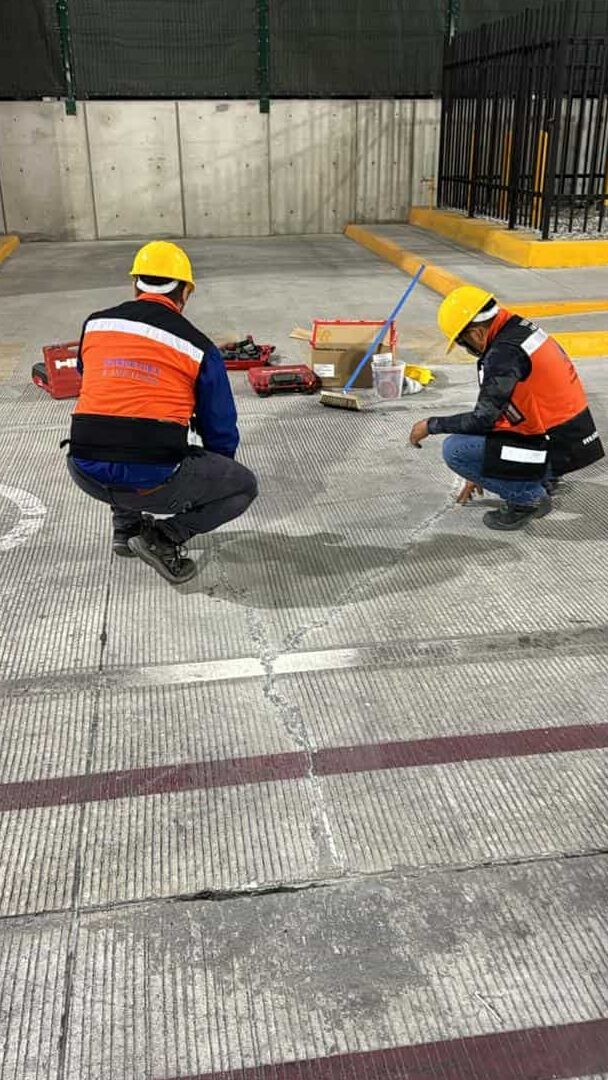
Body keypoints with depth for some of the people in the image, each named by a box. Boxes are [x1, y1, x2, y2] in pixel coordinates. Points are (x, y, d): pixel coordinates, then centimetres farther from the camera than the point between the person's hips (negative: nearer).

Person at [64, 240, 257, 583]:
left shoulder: (95, 324, 10)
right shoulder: (198, 346, 2)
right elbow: (220, 429, 10)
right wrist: (213, 478, 31)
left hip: (87, 474, 5)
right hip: (152, 481, -4)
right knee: (245, 487, 16)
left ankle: (127, 525, 31)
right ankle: (165, 538, 2)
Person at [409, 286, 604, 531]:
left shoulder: (504, 352, -21)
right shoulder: (520, 328, 10)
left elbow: (483, 420, -20)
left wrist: (431, 425, -3)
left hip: (559, 449, -10)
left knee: (454, 449, -15)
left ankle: (529, 497, -2)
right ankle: (543, 478, 18)